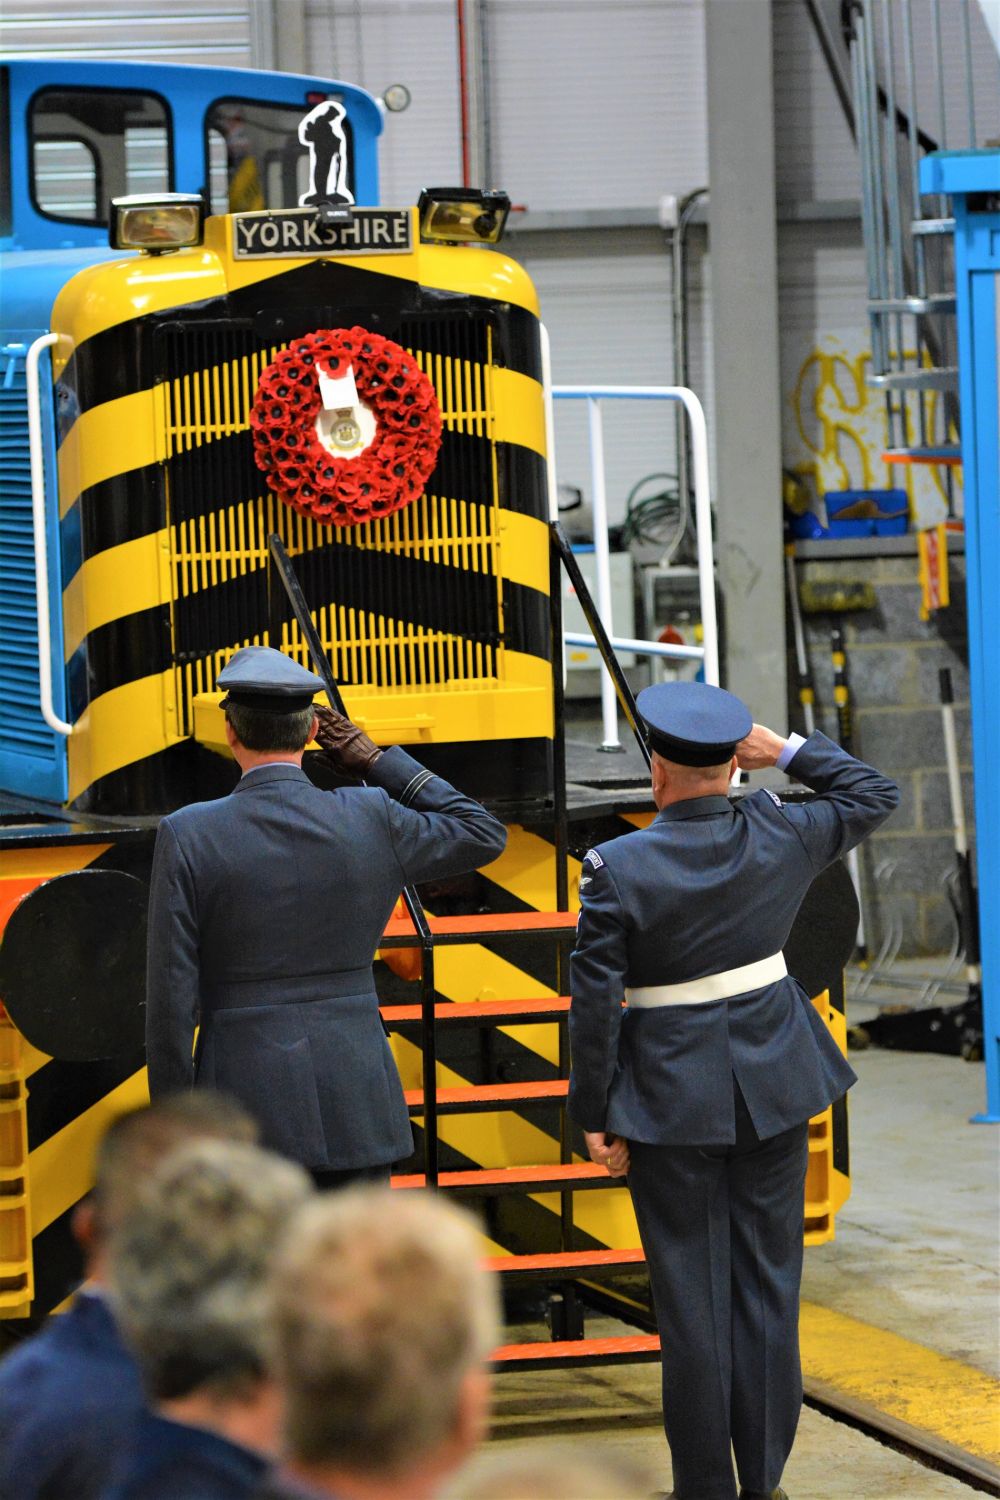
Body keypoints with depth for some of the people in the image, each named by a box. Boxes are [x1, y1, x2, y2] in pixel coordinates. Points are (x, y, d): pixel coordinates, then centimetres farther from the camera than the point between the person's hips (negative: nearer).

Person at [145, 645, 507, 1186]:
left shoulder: (187, 837, -8)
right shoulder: (372, 821, -2)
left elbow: (172, 999, -8)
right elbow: (485, 834, 17)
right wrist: (375, 763, 14)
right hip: (355, 1112, 2)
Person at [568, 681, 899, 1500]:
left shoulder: (617, 869, -14)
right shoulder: (779, 838, -5)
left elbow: (595, 1003, -12)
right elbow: (874, 794, 13)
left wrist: (594, 1117, -3)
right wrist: (784, 750, 7)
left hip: (673, 1097, -3)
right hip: (775, 1085, 3)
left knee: (692, 1298, 4)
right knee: (768, 1284, 10)